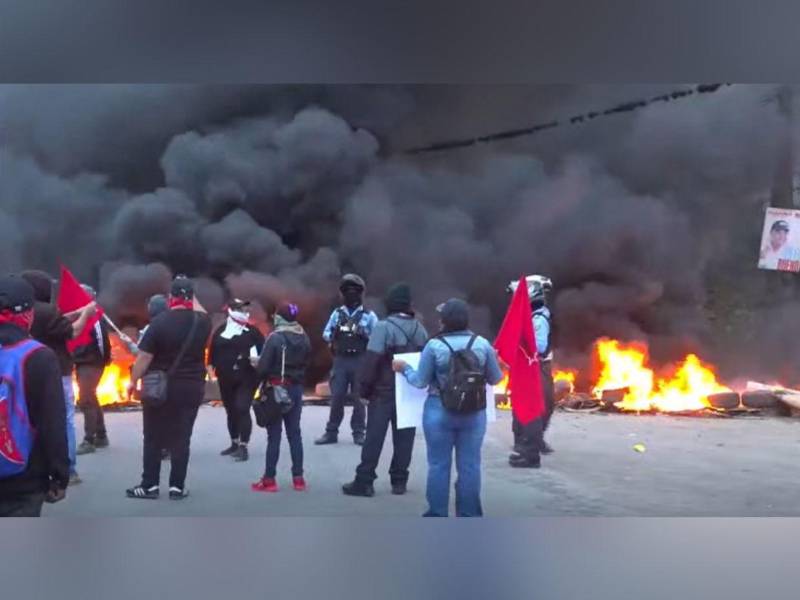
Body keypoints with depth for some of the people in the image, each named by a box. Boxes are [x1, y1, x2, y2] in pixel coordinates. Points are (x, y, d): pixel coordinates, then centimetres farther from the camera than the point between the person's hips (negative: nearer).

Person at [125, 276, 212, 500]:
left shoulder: (160, 321, -12)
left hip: (159, 388, -2)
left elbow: (144, 357, -10)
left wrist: (133, 381, 1)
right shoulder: (202, 322, -2)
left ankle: (150, 485, 14)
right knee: (181, 439, 8)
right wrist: (191, 296, 27)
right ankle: (177, 487, 10)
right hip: (192, 388, 3)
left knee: (153, 438, 9)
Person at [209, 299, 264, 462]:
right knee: (231, 411, 14)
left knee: (242, 410, -13)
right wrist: (211, 370, 9)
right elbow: (213, 352, 13)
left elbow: (263, 351, -1)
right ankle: (234, 444, 28)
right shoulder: (220, 331, 8)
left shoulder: (252, 331, -1)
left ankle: (243, 447, -9)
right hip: (226, 379, 4)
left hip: (246, 378, -4)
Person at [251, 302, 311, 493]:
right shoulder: (304, 338, 6)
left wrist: (262, 379, 3)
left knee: (274, 435, 0)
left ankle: (269, 480, 5)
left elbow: (263, 366, -16)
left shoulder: (275, 337, -15)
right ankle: (298, 478, 14)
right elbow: (306, 363, 9)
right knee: (294, 433, 11)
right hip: (296, 388, 6)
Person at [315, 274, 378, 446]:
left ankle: (359, 433, 11)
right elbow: (325, 334, 9)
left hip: (360, 361, -2)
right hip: (340, 361, 2)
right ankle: (331, 432, 10)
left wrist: (364, 333, -19)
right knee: (336, 397, 3)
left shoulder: (369, 315, 2)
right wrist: (334, 334, -11)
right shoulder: (337, 313, 10)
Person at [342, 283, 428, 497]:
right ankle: (399, 481, 16)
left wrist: (363, 387, -9)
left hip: (383, 391, -5)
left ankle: (364, 481, 3)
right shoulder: (419, 329, 5)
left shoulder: (384, 327, -14)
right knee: (404, 438, 10)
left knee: (374, 438, 0)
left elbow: (372, 360, -17)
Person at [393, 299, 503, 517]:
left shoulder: (434, 345, -9)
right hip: (473, 413, 2)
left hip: (439, 412, -2)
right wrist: (493, 361, 26)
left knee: (439, 465, 7)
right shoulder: (482, 344, -3)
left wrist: (404, 368, 14)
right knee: (469, 465, 9)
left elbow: (421, 381, -4)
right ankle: (469, 517, 15)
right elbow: (495, 379, 5)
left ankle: (437, 516, 14)